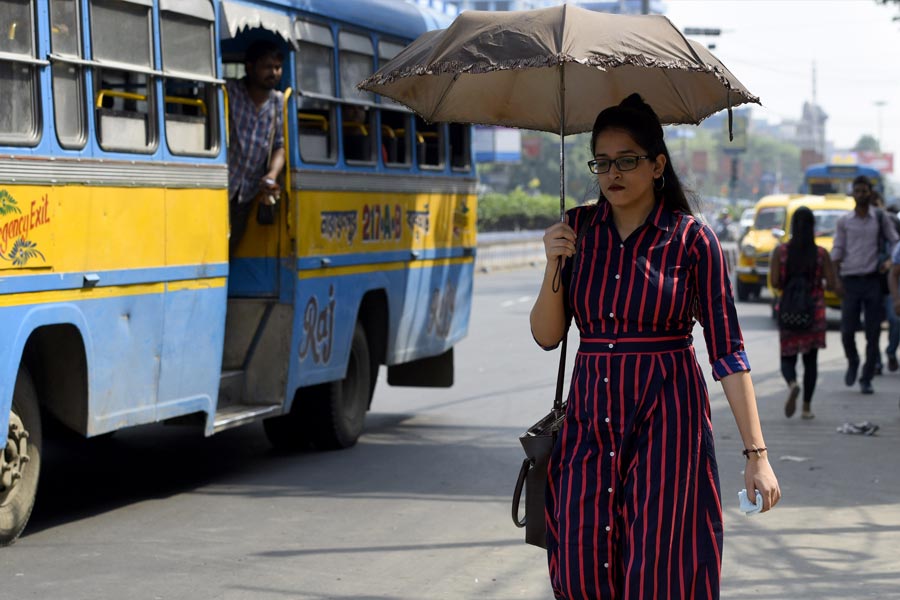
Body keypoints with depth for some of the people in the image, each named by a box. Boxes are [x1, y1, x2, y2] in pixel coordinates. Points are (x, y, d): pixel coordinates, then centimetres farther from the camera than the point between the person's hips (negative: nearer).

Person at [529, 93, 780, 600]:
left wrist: (757, 453, -10)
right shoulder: (578, 229, 6)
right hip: (591, 418, 4)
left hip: (667, 423, -3)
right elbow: (547, 336, 7)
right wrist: (553, 263, -10)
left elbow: (728, 352, -6)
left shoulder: (692, 239, -5)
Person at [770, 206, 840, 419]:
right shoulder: (822, 254, -6)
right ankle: (806, 407, 11)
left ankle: (792, 384, -23)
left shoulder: (780, 251, -6)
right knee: (810, 360, 12)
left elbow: (775, 283, -9)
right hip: (815, 312, 0)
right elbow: (832, 285, -6)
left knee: (788, 358, 10)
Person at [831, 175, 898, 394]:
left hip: (873, 280, 0)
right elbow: (837, 251, 4)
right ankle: (852, 362, 25)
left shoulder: (881, 219, 6)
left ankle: (866, 379, 7)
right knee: (847, 330, -4)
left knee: (873, 333, -1)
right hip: (851, 280, 0)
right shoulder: (844, 222, 6)